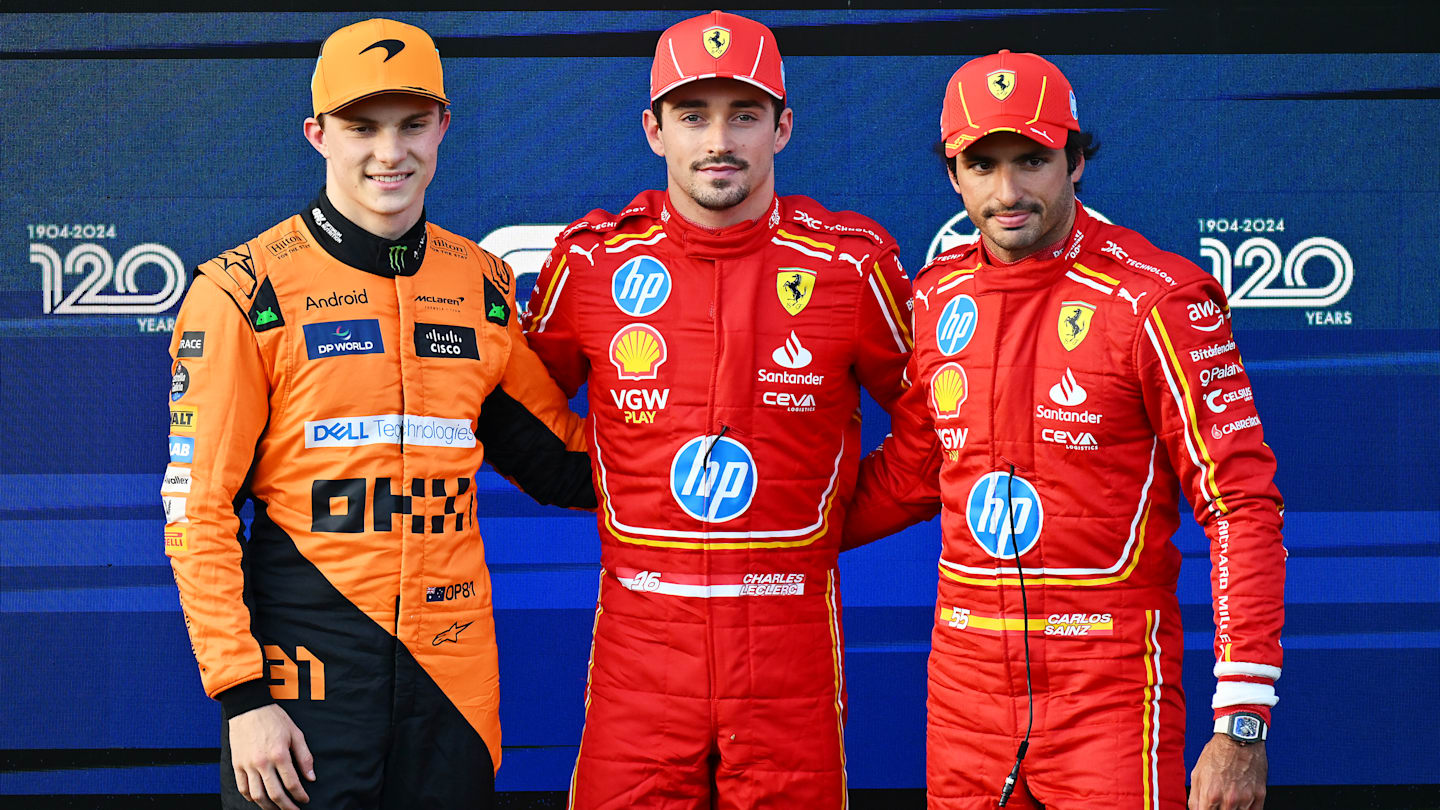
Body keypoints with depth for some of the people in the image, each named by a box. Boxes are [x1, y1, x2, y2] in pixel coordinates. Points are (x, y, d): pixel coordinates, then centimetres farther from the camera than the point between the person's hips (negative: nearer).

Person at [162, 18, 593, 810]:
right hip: (302, 676, -4)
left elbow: (558, 460, 17)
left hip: (453, 676, 4)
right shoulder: (246, 292, -4)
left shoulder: (485, 287, 8)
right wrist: (241, 695, -11)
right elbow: (197, 511, -6)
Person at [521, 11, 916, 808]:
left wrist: (837, 517, 9)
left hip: (791, 619, 0)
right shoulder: (593, 259, 2)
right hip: (639, 622, 1)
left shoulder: (850, 263, 0)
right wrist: (597, 496, 11)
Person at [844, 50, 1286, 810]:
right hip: (965, 679, 5)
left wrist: (1241, 724, -16)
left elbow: (1241, 504, -12)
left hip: (1110, 684, -5)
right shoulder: (936, 300, 6)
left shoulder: (1153, 300, -10)